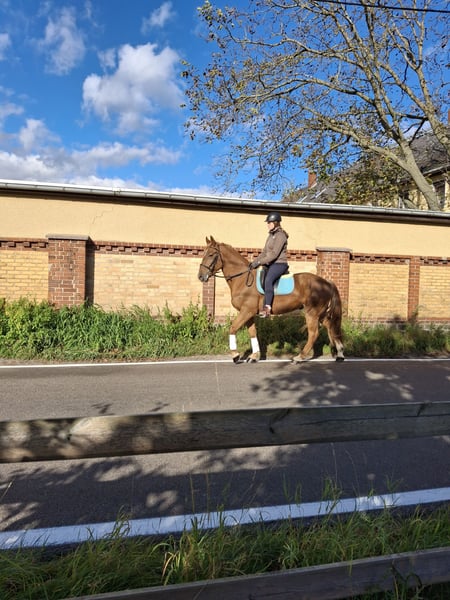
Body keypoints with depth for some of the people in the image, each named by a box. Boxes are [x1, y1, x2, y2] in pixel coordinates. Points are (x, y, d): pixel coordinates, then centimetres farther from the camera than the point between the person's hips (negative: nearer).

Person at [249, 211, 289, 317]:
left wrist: (259, 262, -23)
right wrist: (254, 262, 6)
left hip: (279, 264, -11)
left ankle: (267, 308, -39)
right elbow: (264, 252, 19)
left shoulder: (280, 236, -11)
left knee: (268, 280, -33)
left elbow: (274, 254, -20)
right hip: (270, 264, 11)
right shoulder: (271, 235, 17)